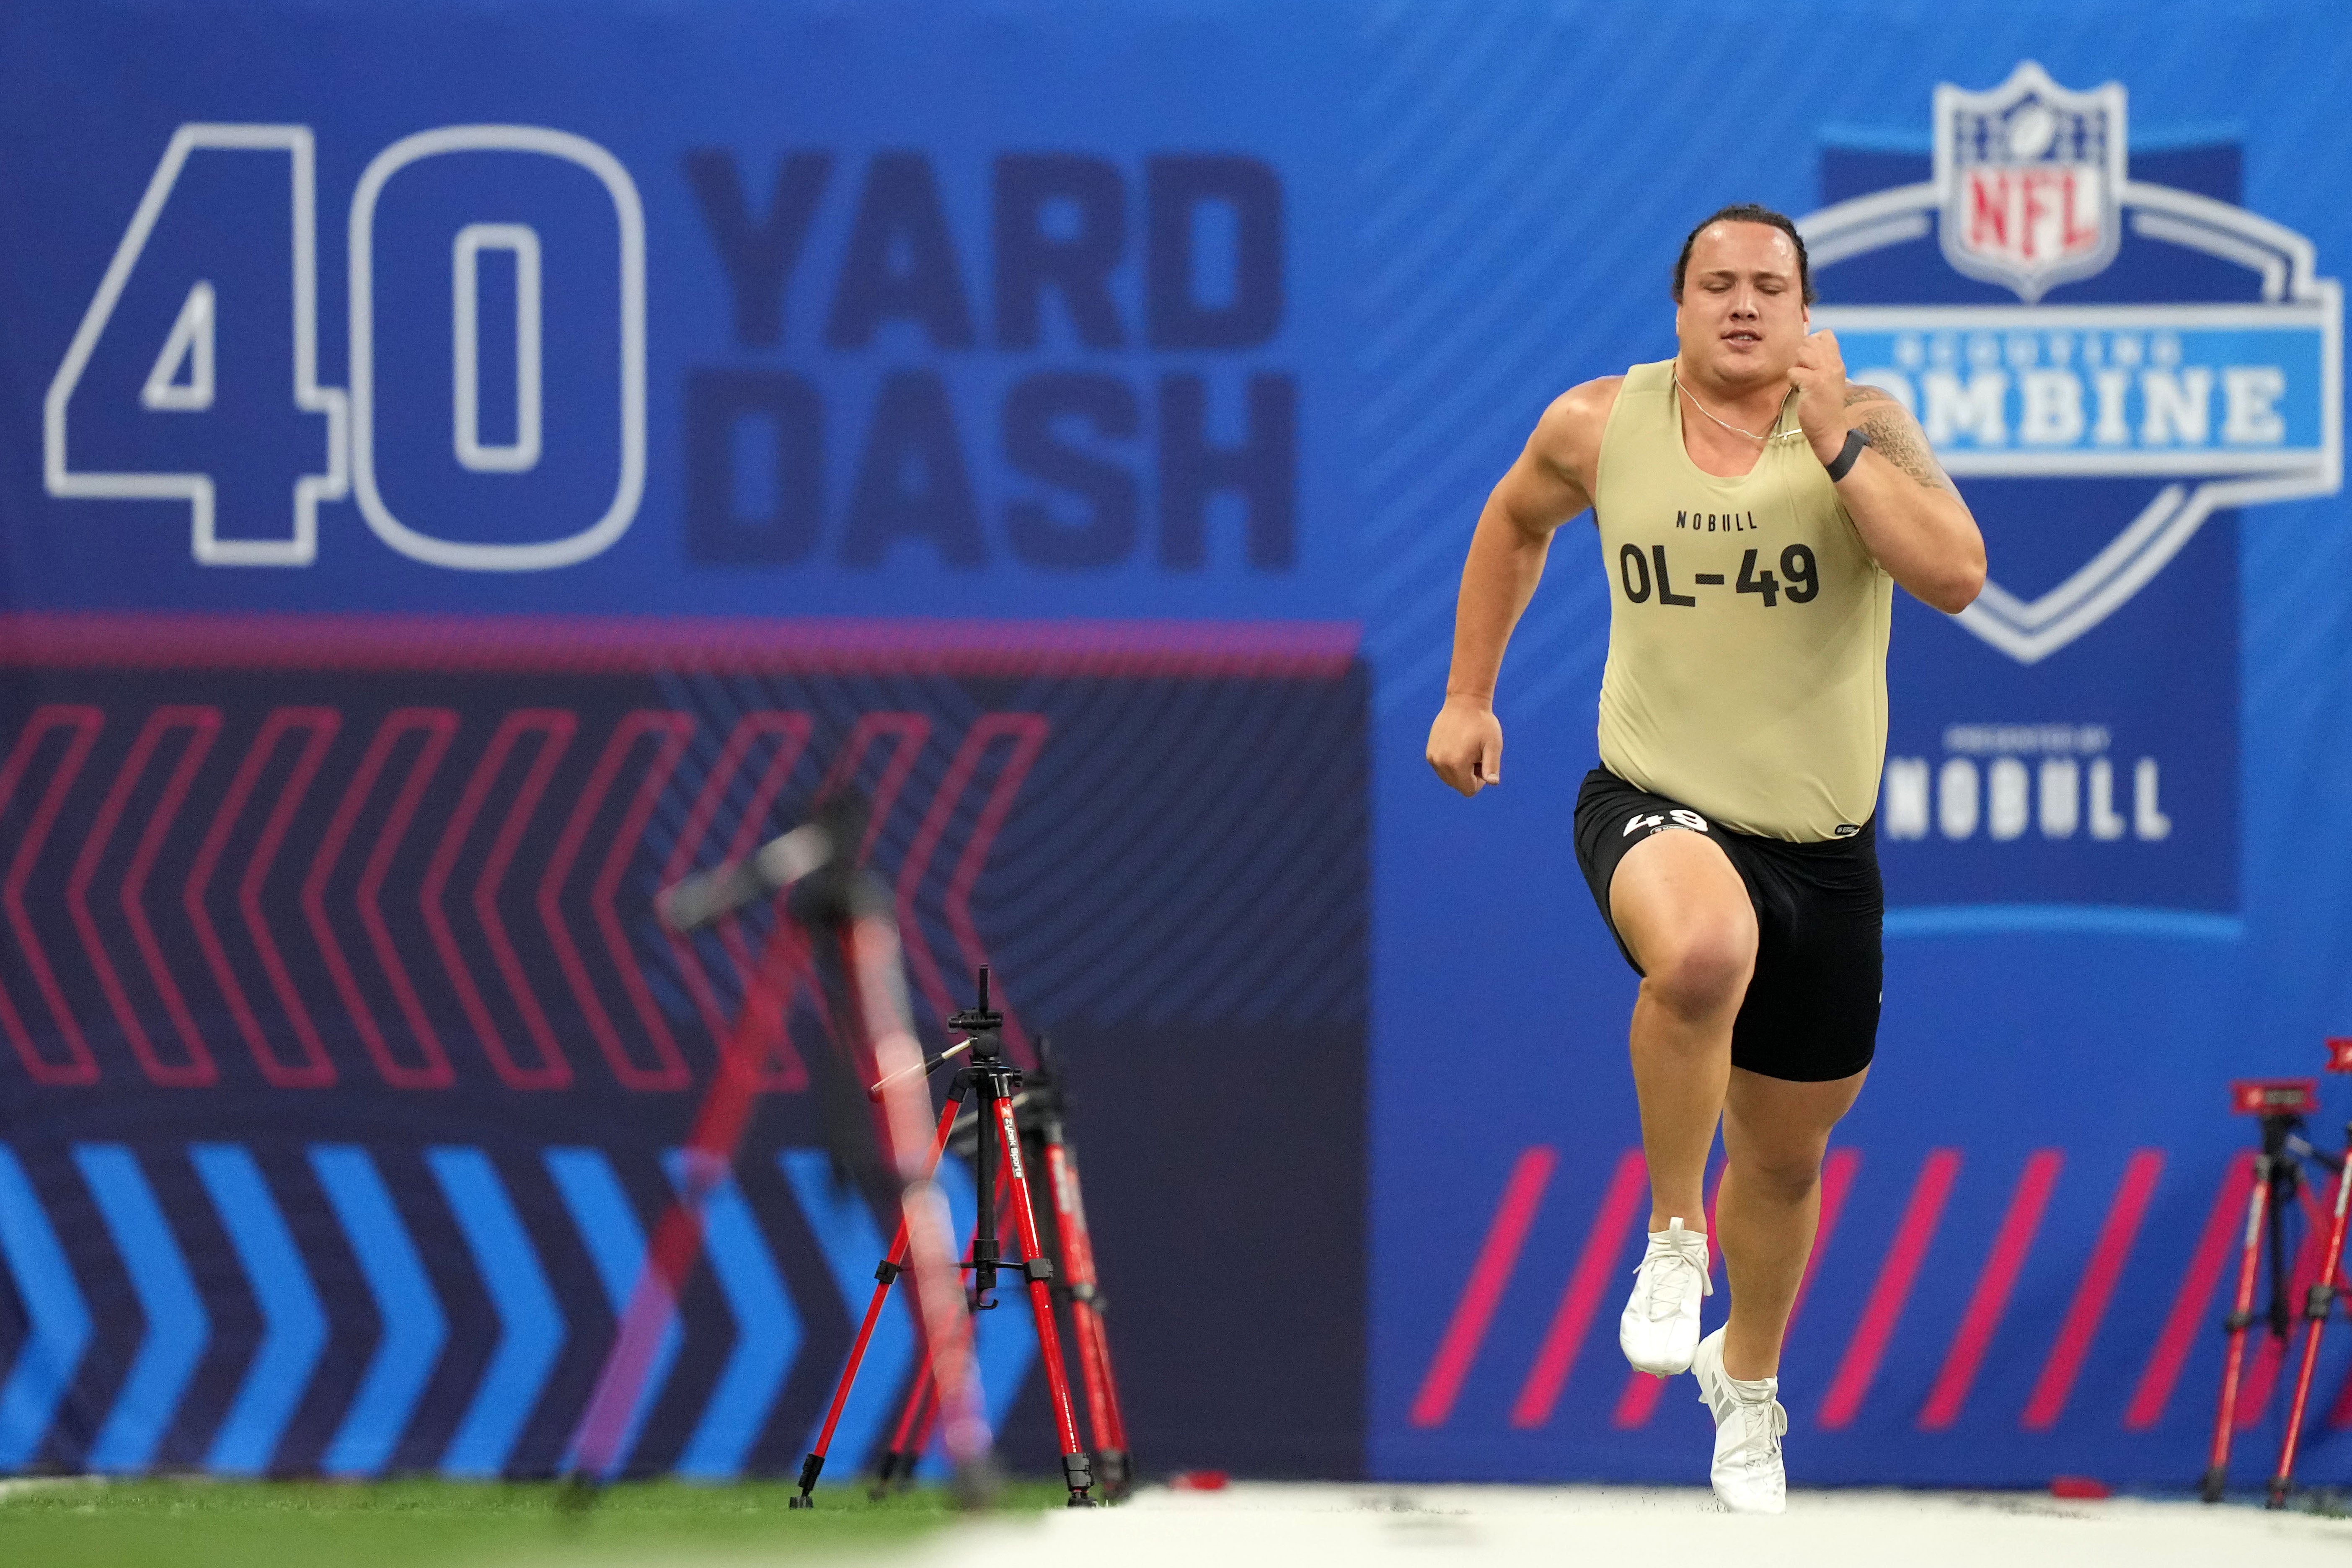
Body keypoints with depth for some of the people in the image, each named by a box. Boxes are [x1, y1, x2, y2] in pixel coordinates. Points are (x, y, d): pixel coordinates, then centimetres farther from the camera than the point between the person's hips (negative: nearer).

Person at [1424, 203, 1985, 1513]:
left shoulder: (1865, 428, -9)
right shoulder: (1599, 426, -3)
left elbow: (1957, 577, -24)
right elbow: (1516, 523, 19)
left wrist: (1835, 441, -26)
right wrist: (1469, 695, 19)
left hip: (1821, 846, 1)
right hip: (1657, 809, -1)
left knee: (1785, 1153, 16)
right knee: (1701, 949, -39)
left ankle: (1748, 1380, 47)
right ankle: (1672, 1243, -16)